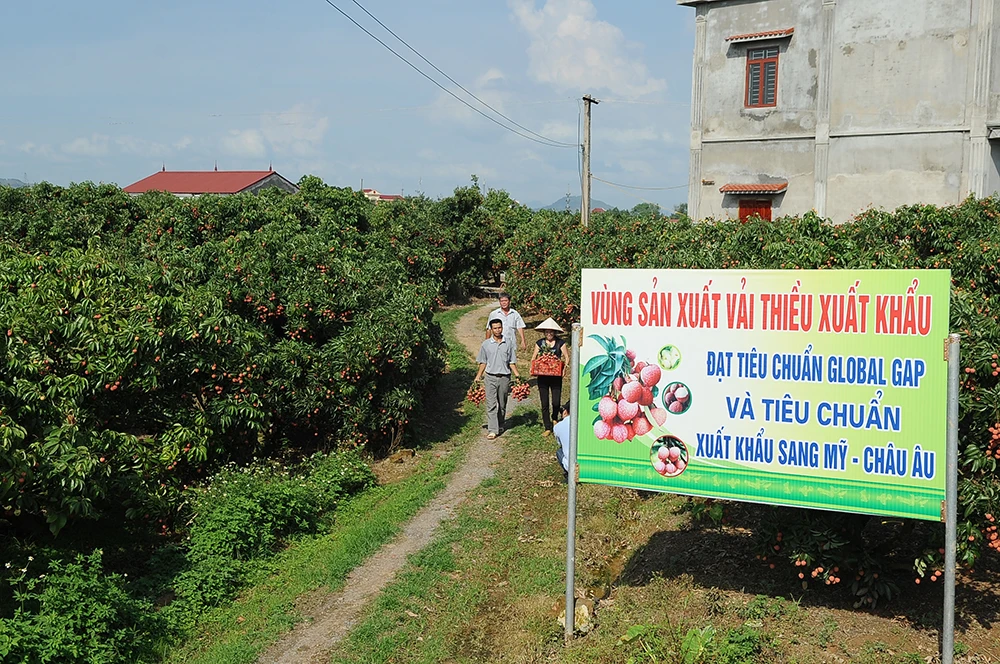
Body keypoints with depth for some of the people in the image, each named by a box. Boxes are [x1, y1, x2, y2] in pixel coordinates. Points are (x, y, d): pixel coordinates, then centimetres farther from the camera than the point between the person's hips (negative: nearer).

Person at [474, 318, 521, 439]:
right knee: (491, 404, -8)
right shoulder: (486, 344, 3)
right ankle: (492, 430, -10)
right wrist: (478, 376, 4)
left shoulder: (508, 344, 5)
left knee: (502, 405, 10)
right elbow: (483, 362, 10)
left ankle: (500, 427, 24)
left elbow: (511, 362, 9)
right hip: (491, 377, -1)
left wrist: (517, 374, -1)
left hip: (504, 378, 1)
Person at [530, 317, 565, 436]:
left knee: (556, 401, -6)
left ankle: (554, 418, 27)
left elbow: (565, 358, 3)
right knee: (544, 403, 2)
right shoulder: (539, 343, 8)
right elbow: (533, 358, 11)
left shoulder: (560, 343, 3)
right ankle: (547, 428, 10)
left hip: (556, 376, -1)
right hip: (542, 376, 2)